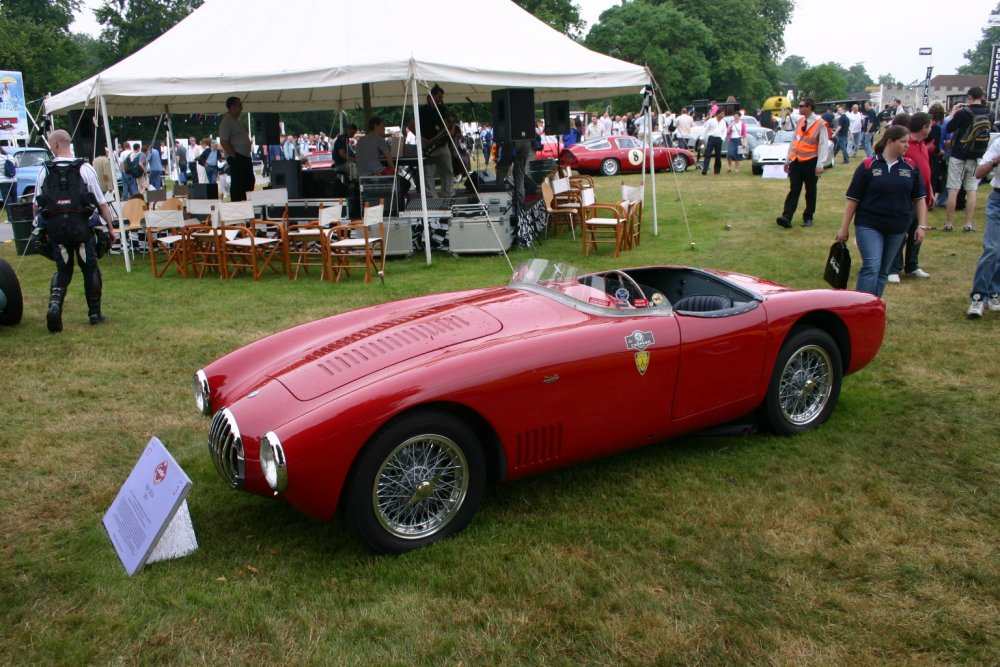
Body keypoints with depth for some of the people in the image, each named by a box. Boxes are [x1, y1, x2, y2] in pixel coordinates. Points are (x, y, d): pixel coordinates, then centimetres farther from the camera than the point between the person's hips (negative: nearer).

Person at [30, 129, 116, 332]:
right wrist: (110, 227, 4)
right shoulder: (85, 169, -2)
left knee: (63, 269, 15)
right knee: (90, 269, 13)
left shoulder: (44, 171, 4)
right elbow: (102, 203, -4)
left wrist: (40, 227, 23)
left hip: (55, 226, 2)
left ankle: (54, 304, -9)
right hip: (82, 225, -2)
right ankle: (95, 313, 17)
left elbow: (36, 205, 9)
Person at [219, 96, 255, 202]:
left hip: (245, 157, 10)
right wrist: (234, 156, -18)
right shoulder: (227, 121, -10)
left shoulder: (236, 120, 19)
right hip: (236, 158, -10)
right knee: (237, 184, -9)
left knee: (249, 183, 12)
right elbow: (224, 142, -17)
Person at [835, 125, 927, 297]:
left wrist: (921, 226, 2)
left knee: (883, 271, 10)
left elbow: (919, 199, 10)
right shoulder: (868, 166, -6)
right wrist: (844, 228, -3)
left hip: (897, 229, 4)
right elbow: (853, 199, -3)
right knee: (871, 267, -16)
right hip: (869, 226, -4)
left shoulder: (911, 167, 5)